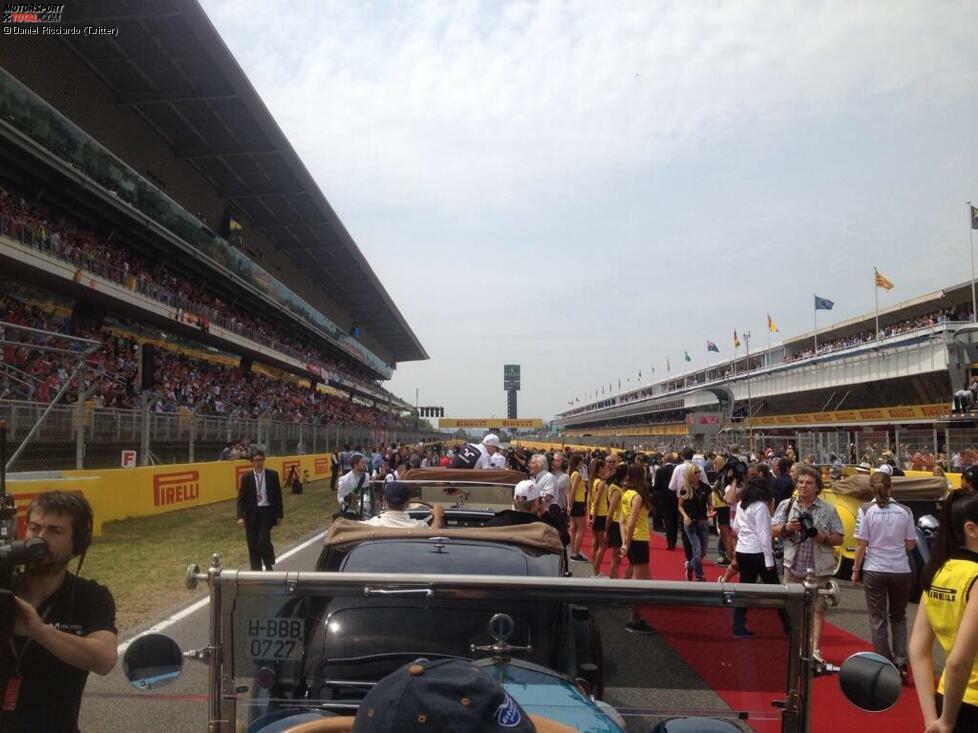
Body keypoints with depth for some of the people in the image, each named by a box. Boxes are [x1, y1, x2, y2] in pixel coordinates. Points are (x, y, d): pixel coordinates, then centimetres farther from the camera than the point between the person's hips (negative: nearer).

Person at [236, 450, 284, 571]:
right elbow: (241, 498, -2)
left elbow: (278, 495, 3)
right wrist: (240, 516, -13)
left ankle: (269, 566, 12)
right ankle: (256, 570, 17)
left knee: (264, 540, -12)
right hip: (252, 513, 2)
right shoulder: (246, 477, 0)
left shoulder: (272, 475, -1)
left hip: (267, 512, -1)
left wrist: (279, 515, 1)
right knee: (253, 544, 5)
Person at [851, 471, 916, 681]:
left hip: (874, 570, -2)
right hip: (900, 570, 2)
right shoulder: (904, 511, -3)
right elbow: (911, 544, 2)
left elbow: (861, 544, -8)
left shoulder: (866, 510, -8)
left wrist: (856, 570, 2)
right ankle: (901, 662, 11)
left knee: (878, 620, 10)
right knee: (898, 617, 20)